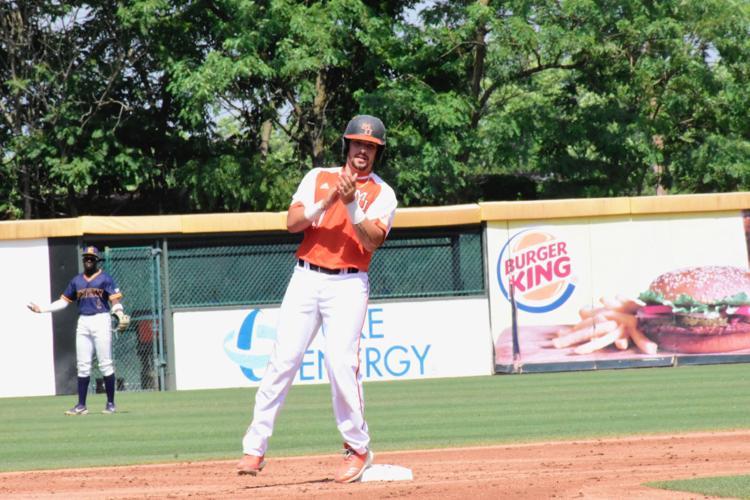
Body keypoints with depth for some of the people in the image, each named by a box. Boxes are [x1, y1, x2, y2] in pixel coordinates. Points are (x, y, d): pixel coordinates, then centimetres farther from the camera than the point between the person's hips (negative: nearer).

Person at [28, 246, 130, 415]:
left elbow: (115, 300, -9)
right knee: (83, 365, 3)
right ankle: (81, 405, 4)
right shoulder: (77, 281, 14)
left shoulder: (105, 278, 0)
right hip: (83, 323, 5)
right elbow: (64, 301, 18)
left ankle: (111, 403, 2)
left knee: (105, 364, -5)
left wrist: (120, 315, -28)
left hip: (101, 320, -5)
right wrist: (41, 309, 12)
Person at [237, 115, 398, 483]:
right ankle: (254, 449, -3)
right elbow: (292, 222, 0)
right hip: (306, 278, 2)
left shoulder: (382, 194, 6)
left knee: (342, 364, -14)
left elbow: (371, 241, -9)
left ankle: (358, 449, 1)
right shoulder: (318, 177, 12)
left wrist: (352, 203, -19)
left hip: (348, 285, -2)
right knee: (282, 360, -4)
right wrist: (327, 201, -13)